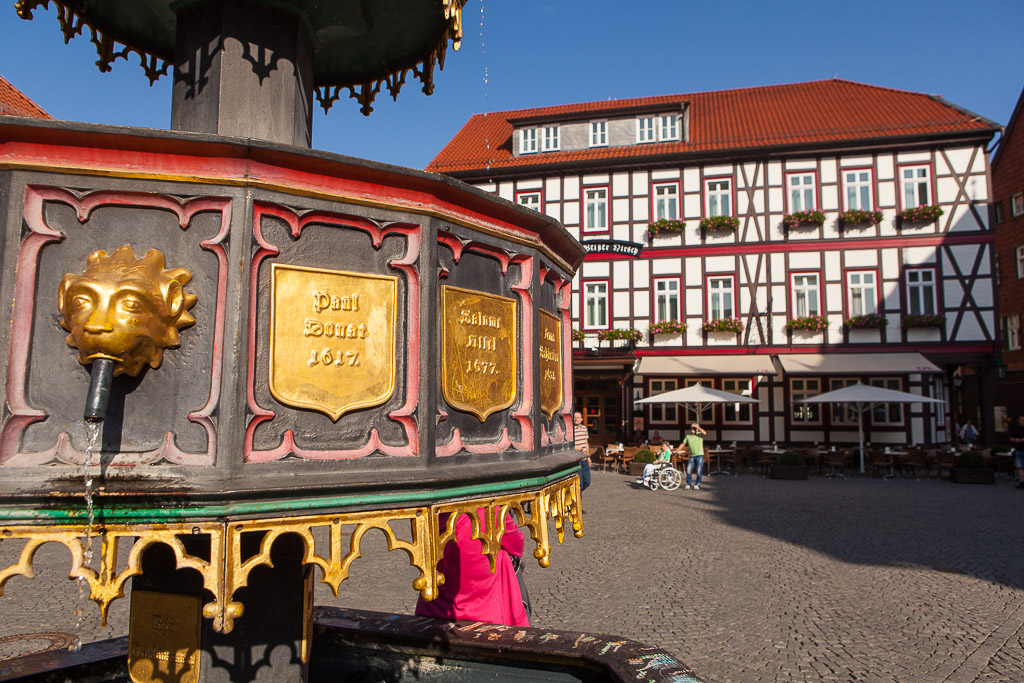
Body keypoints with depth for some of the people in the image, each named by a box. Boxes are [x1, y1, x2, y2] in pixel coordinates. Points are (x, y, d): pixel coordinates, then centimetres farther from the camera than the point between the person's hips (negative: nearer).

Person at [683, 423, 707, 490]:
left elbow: (704, 433, -22)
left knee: (699, 471, -1)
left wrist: (698, 427, -16)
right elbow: (683, 444, 16)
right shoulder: (688, 436, 10)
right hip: (692, 456, 3)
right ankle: (688, 484, 11)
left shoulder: (699, 435, 0)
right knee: (688, 470, -1)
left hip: (700, 455, -3)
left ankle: (697, 485, 12)